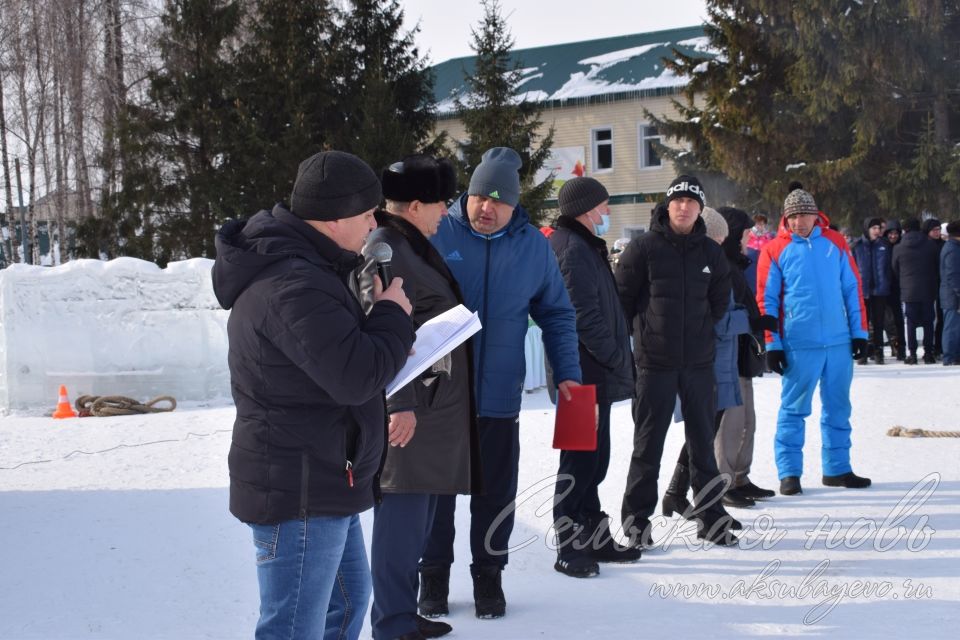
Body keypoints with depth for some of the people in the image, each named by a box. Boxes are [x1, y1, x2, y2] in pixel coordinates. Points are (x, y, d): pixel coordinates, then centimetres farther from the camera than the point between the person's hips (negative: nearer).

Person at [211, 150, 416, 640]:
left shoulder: (286, 263, 10)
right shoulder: (294, 284, -25)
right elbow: (357, 375, -27)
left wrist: (380, 332, 3)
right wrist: (393, 315, -10)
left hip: (317, 479, 11)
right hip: (300, 489, -11)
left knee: (347, 597, 26)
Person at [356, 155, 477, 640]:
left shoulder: (412, 245, 17)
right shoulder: (385, 249, -14)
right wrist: (400, 403, -24)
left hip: (434, 403, 10)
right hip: (407, 406, -10)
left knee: (416, 513, 15)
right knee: (402, 512, -5)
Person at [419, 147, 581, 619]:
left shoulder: (533, 246, 1)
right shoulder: (437, 235, -8)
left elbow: (557, 314, 9)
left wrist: (568, 375, 0)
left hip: (499, 398, 2)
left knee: (496, 493, 9)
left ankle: (488, 574, 26)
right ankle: (434, 573, 24)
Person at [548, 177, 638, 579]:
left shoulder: (583, 246, 19)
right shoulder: (575, 249, -15)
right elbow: (585, 317, -21)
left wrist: (617, 358, 15)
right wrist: (616, 358, -14)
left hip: (594, 375, 11)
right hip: (586, 374, -11)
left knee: (592, 459, 16)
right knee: (581, 459, -5)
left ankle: (593, 538, 25)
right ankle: (569, 547, 1)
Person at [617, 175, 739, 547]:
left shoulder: (711, 253, 7)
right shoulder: (644, 248, -5)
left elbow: (720, 301, 19)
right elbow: (622, 299, -3)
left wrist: (702, 332, 12)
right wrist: (641, 335, 1)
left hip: (698, 362, 3)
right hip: (654, 362, -3)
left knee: (703, 442, 10)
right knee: (648, 445, 3)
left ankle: (711, 516, 19)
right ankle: (636, 518, 13)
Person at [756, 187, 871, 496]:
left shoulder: (836, 243, 6)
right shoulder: (775, 250, -2)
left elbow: (853, 289, 9)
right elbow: (766, 300, -1)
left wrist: (859, 332, 6)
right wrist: (772, 344, -4)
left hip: (839, 342, 3)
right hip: (798, 344, -3)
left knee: (838, 407, 10)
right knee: (793, 408, 1)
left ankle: (837, 468, 21)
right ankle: (788, 472, 8)